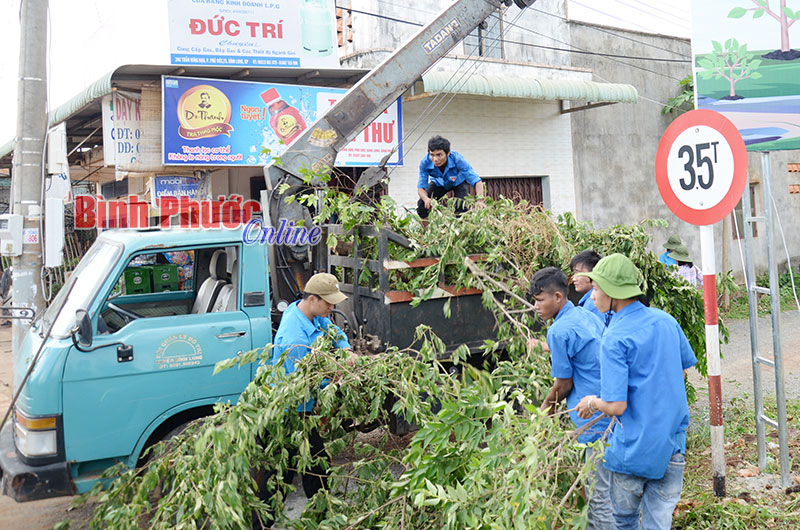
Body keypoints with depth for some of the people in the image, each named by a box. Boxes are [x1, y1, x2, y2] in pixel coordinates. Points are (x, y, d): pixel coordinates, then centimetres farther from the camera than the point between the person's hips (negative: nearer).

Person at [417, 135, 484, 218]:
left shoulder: (457, 159, -41)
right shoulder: (425, 162, -35)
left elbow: (476, 180, -42)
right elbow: (421, 187, -29)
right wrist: (426, 199, -54)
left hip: (458, 182, -2)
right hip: (438, 183, 2)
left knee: (462, 206, -26)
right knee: (422, 204, -19)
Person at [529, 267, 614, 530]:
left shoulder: (558, 331, -16)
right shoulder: (587, 315, 11)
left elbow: (564, 384, -10)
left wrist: (548, 405, 8)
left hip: (594, 420, -10)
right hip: (611, 412, 10)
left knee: (601, 496, -1)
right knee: (595, 487, 21)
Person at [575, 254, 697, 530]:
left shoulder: (614, 339, -19)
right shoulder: (666, 320, 0)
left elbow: (616, 406, -22)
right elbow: (683, 369, 15)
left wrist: (592, 403, -2)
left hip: (635, 449, -6)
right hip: (673, 443, 6)